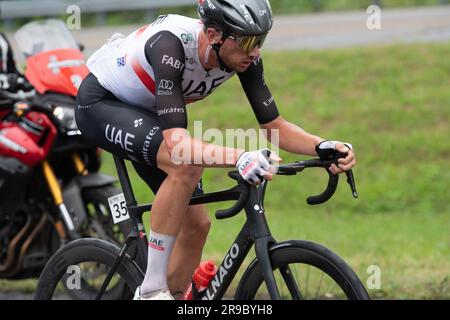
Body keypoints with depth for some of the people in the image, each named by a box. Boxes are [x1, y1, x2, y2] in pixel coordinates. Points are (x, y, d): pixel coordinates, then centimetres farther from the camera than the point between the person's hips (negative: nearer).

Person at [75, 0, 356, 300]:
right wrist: (240, 158, -60)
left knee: (196, 224, -1)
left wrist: (322, 147, -31)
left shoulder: (245, 57, -18)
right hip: (99, 103, -8)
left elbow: (274, 126, -12)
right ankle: (151, 290, -24)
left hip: (147, 113, 8)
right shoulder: (171, 45, -38)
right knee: (187, 164, -33)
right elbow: (176, 140, -45)